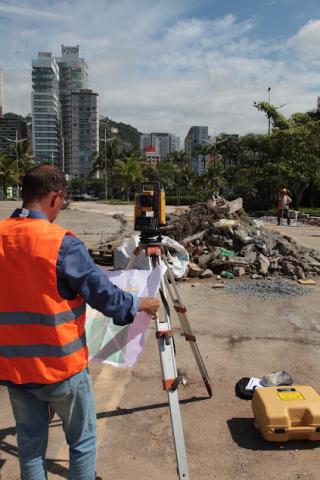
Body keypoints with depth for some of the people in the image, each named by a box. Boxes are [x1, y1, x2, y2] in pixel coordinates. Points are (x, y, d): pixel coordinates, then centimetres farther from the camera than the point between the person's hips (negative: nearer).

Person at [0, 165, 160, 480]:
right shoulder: (62, 243, -19)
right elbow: (104, 295, -14)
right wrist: (140, 304, 4)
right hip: (61, 367, -5)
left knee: (29, 444, 21)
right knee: (82, 441, 17)